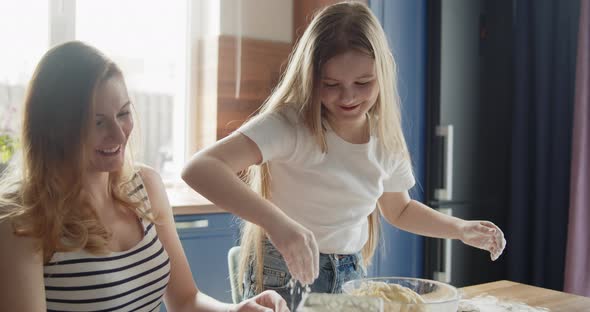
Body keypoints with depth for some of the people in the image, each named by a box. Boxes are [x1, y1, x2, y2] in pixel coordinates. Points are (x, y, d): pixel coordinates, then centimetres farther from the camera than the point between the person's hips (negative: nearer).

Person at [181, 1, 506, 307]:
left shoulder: (387, 141, -4)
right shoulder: (290, 125, -23)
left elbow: (399, 210, 16)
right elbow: (199, 168, -37)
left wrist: (460, 229, 3)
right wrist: (275, 219, -51)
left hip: (351, 277, 5)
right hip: (286, 276, -4)